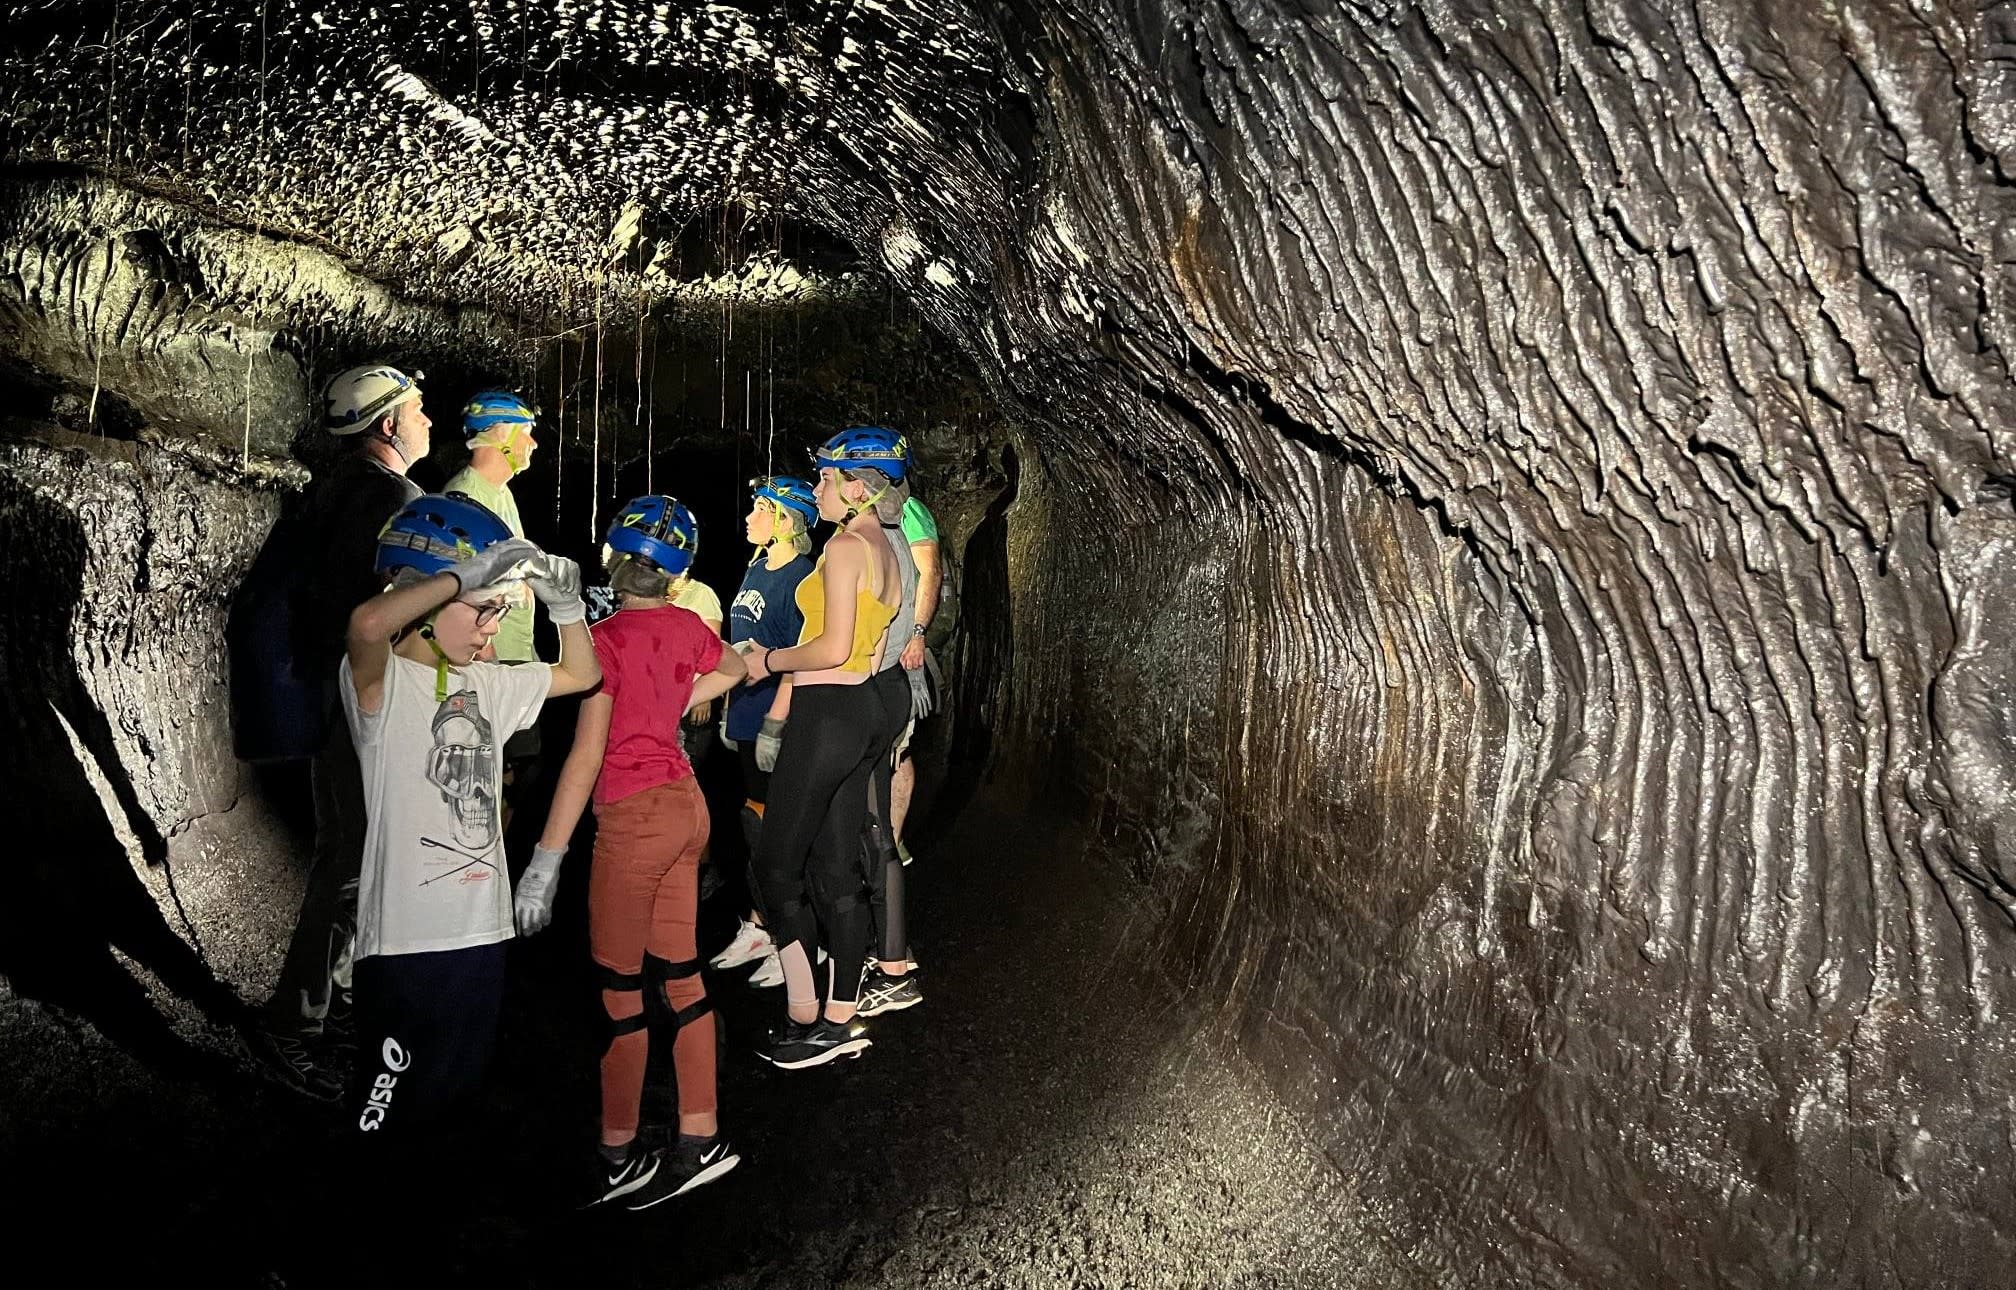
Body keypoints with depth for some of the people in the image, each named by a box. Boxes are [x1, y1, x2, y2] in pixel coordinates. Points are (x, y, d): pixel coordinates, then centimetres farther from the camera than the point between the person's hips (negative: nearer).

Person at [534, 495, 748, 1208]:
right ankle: (701, 1140, 21)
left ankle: (616, 1158, 16)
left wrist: (547, 857, -16)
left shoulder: (608, 638, -16)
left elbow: (586, 756, -19)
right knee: (679, 975, 13)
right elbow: (735, 668, 26)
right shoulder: (686, 626, 3)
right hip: (686, 804, 7)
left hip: (633, 816, -7)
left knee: (618, 988, 5)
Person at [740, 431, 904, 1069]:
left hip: (827, 716, -9)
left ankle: (806, 1021, 6)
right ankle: (841, 1020, 18)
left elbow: (833, 649, -20)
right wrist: (781, 661, 19)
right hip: (863, 711, 9)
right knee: (836, 871, 12)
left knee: (776, 868, 1)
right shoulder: (886, 550, 15)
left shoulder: (844, 545, -13)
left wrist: (770, 661, -5)